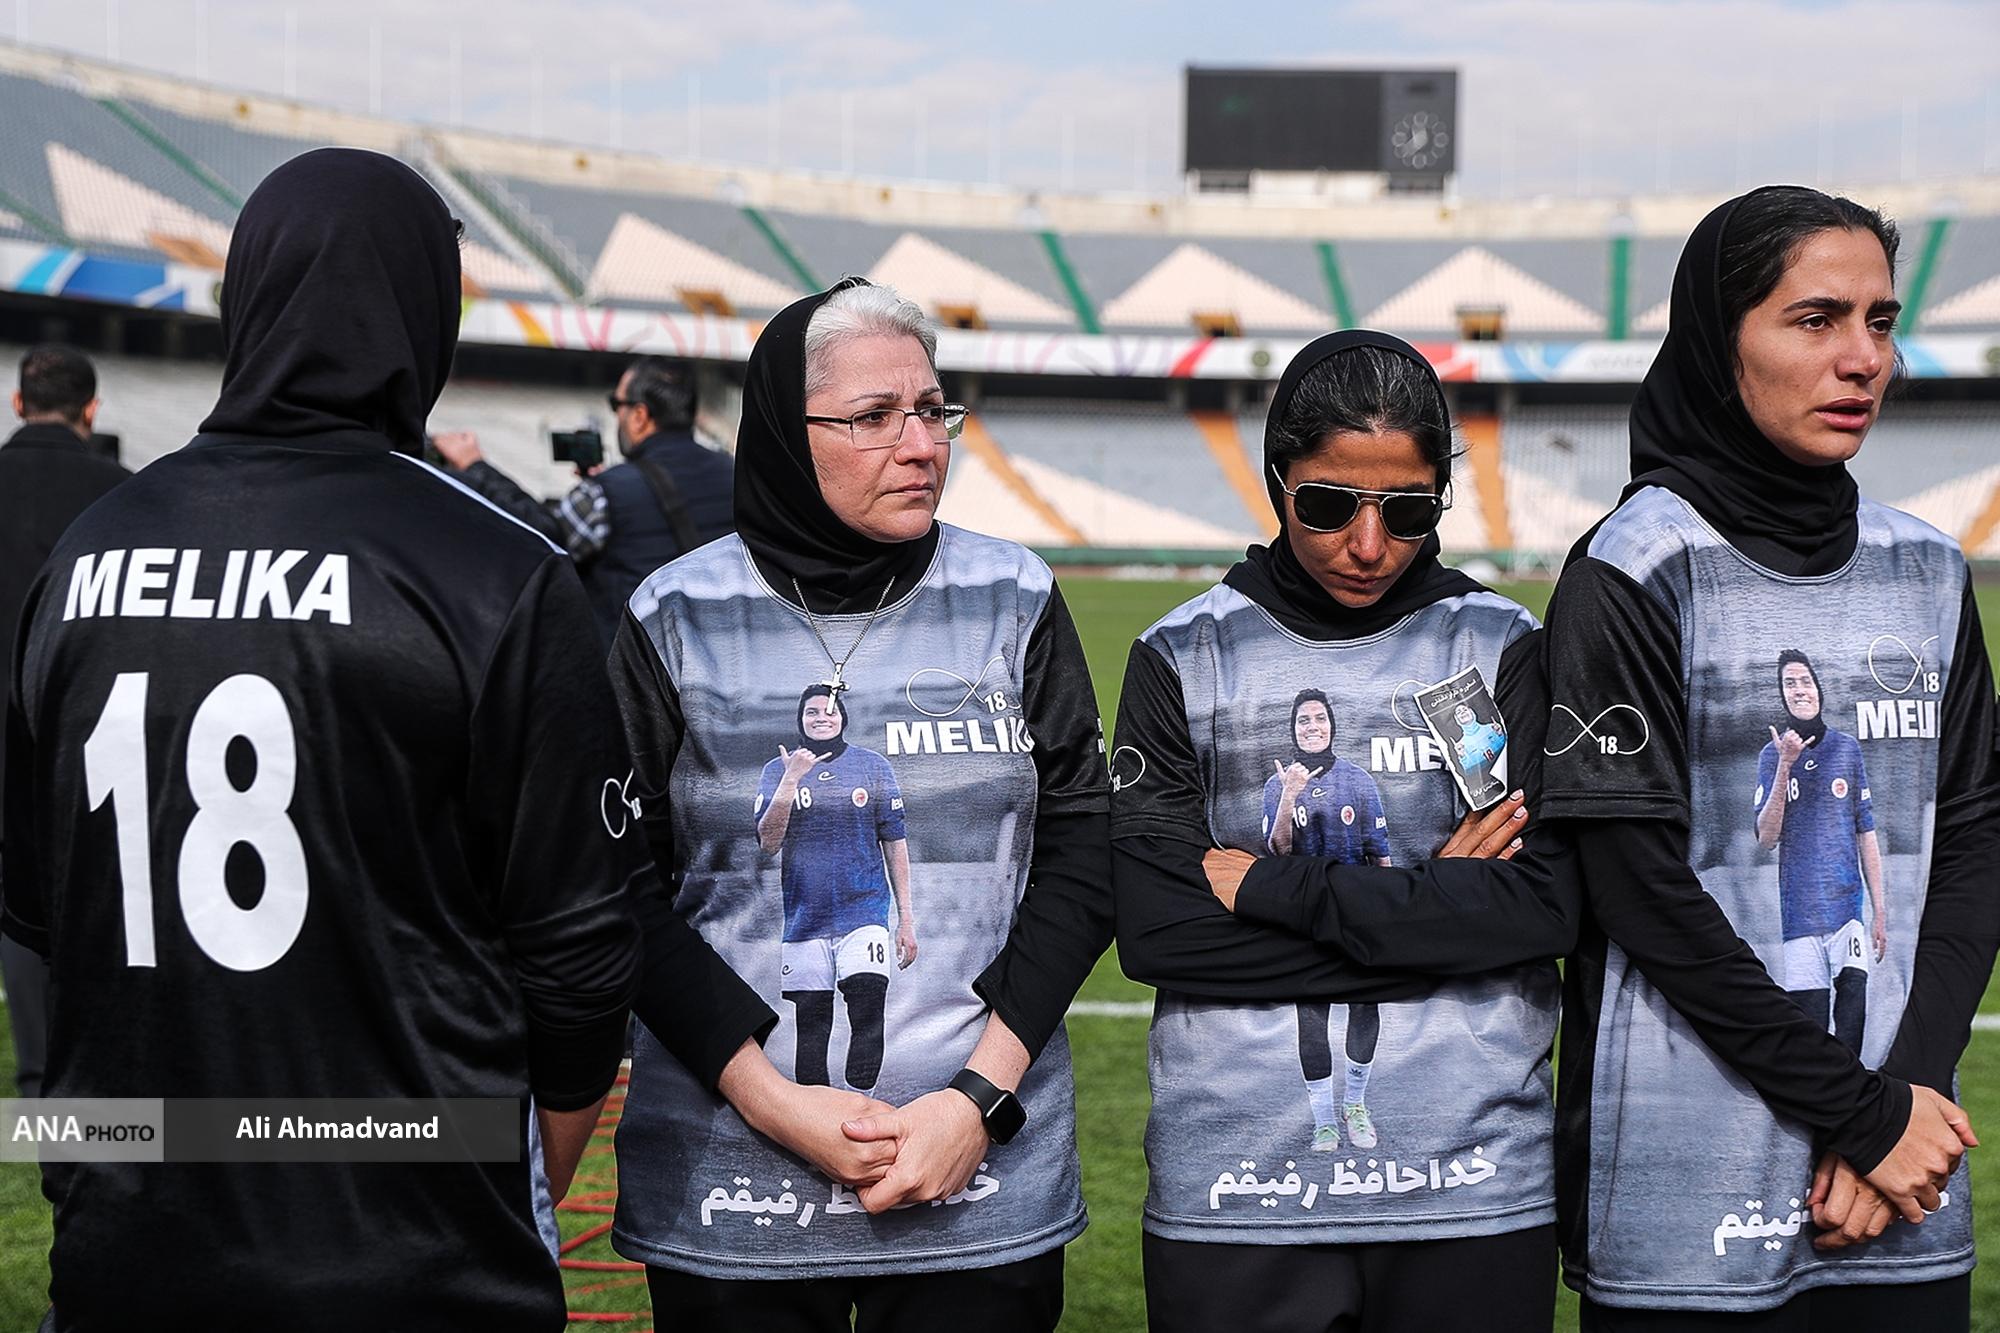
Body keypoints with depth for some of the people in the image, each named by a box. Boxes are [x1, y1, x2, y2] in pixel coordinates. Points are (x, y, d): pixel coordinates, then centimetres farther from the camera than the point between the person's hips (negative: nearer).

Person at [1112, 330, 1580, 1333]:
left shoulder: (1503, 649, 3)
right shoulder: (1184, 659, 3)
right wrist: (1427, 905, -9)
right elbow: (1152, 929, -7)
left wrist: (1272, 886, -10)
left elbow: (1545, 903, -9)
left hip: (1473, 1193, 0)